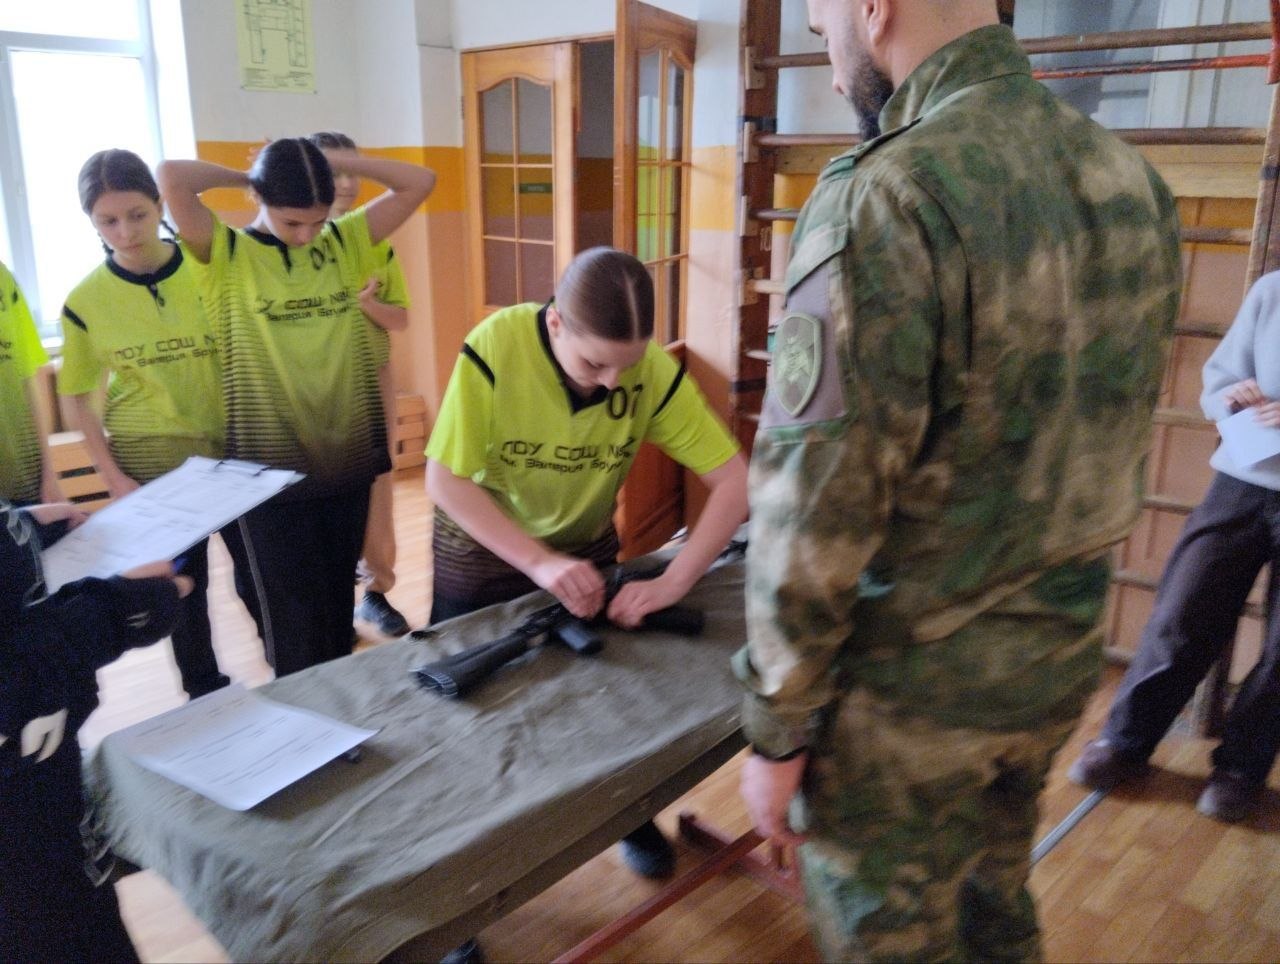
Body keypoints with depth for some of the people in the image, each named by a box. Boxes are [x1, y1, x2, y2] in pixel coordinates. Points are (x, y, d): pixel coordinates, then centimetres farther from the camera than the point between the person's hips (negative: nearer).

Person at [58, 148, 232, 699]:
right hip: (150, 459, 0)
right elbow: (80, 398, 1)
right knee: (180, 581, 13)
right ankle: (207, 693, 34)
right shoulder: (85, 300, -6)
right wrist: (113, 478, -5)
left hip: (234, 446, 0)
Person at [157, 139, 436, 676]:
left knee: (338, 598, 18)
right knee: (294, 610, 6)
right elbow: (170, 178, -22)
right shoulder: (228, 254, -6)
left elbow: (419, 183, 2)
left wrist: (336, 162, -1)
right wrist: (243, 178, -5)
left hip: (348, 452, 4)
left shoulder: (345, 242, 4)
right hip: (273, 461, -4)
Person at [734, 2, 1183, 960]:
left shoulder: (885, 197, -23)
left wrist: (776, 728, -12)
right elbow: (1114, 430, 11)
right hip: (1063, 652, 7)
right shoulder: (1134, 180, 3)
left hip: (916, 677, -7)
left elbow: (813, 509, -23)